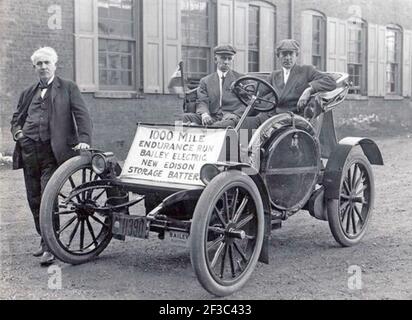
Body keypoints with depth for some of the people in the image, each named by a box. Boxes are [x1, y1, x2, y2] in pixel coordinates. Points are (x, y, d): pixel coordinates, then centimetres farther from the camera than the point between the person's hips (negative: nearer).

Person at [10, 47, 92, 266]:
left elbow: (81, 115, -2)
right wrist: (17, 132, 3)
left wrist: (84, 139, -17)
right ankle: (44, 239, 25)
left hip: (52, 151, -5)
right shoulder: (28, 93, 20)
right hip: (29, 151, 5)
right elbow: (16, 118, 25)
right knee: (34, 199, 10)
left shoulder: (68, 88, 7)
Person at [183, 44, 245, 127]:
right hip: (212, 117, 3)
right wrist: (204, 114, -16)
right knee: (185, 117, -24)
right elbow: (202, 102, 9)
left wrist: (235, 114, -13)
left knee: (229, 122, -42)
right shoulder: (205, 81, 22)